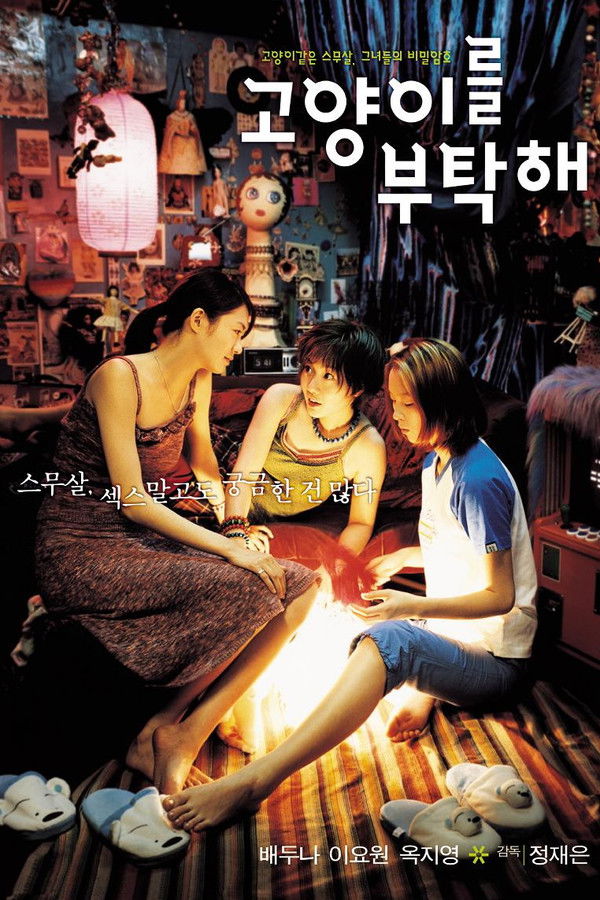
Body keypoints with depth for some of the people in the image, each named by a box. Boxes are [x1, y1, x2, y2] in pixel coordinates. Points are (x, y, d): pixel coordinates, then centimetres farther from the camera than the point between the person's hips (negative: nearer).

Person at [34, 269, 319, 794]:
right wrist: (229, 548, -24)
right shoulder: (120, 377, -15)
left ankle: (184, 736, -9)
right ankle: (169, 729, -5)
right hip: (81, 552, -8)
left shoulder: (198, 381, 8)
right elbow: (132, 499, -20)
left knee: (299, 587, -12)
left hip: (143, 539, 8)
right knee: (242, 588, -29)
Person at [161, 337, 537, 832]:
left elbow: (500, 596, -18)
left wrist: (413, 606, -26)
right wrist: (401, 557, 3)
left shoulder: (479, 480, -21)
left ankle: (252, 782, -45)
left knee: (389, 638, -39)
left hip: (495, 660, -9)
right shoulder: (434, 461, 6)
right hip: (450, 638, 9)